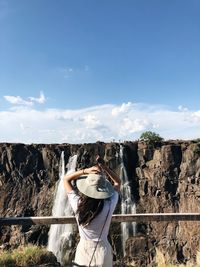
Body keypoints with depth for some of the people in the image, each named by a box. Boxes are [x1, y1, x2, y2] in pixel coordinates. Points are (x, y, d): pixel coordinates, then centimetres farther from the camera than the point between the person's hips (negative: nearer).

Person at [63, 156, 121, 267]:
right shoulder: (109, 206, -23)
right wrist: (104, 166, -18)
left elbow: (66, 179, -9)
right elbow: (118, 182, -6)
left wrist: (85, 171, -22)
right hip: (102, 251, 1)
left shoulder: (78, 205, -22)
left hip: (84, 250, 0)